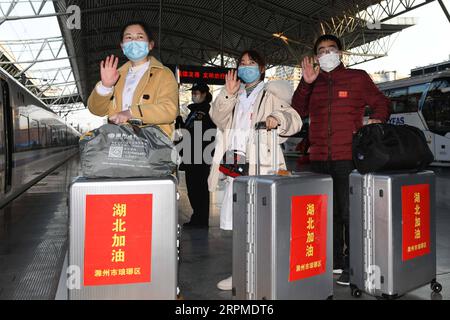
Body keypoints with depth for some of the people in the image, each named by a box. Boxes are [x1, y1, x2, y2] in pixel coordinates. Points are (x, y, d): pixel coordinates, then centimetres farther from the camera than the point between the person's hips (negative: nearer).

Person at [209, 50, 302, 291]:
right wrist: (228, 94, -6)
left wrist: (277, 118, -24)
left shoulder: (270, 95, 8)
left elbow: (294, 120, -3)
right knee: (236, 222, 8)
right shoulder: (234, 97, 23)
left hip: (260, 165, -5)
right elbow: (218, 119, 7)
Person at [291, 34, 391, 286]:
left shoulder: (358, 78, 7)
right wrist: (306, 83, -4)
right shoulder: (313, 83, 16)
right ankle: (333, 260, 25)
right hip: (319, 158, 4)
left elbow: (381, 103, 10)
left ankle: (352, 266, 9)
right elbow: (298, 111, 6)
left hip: (348, 157, -4)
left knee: (349, 211, -4)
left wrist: (377, 119, -10)